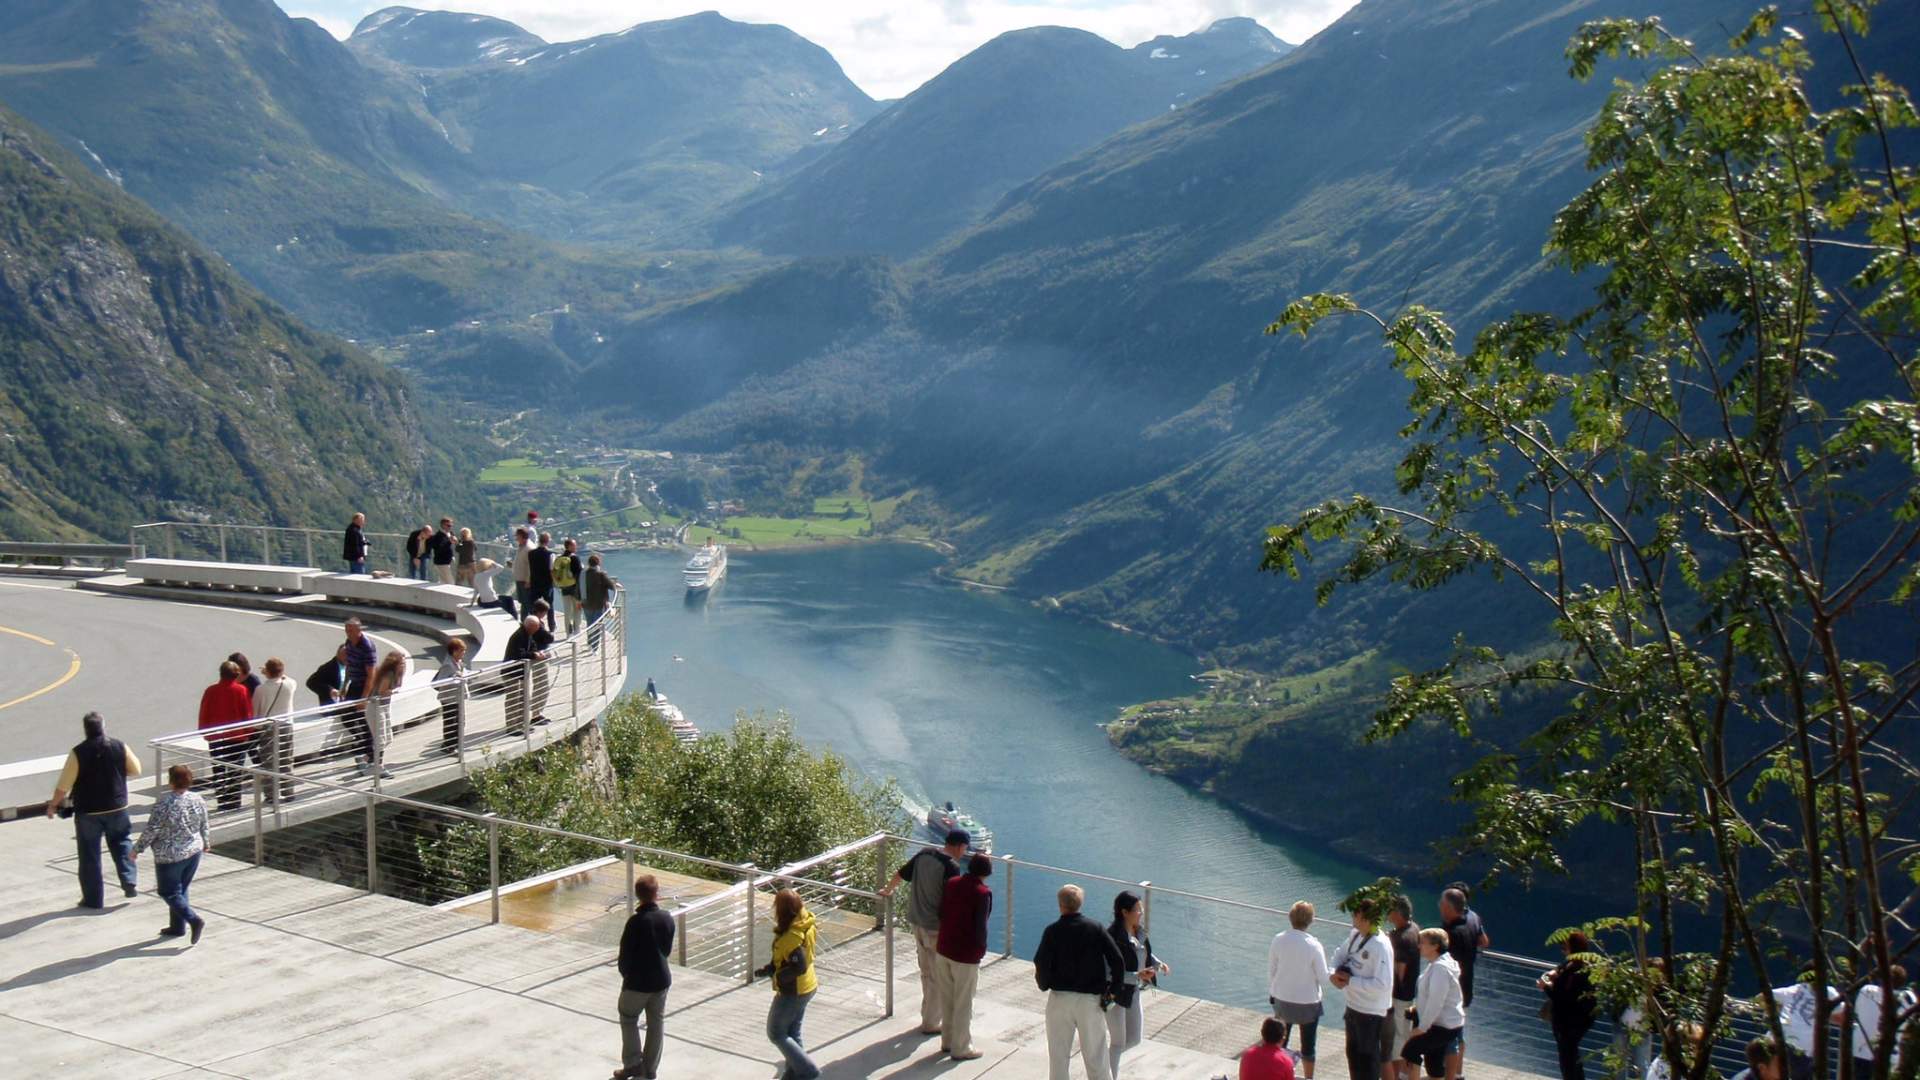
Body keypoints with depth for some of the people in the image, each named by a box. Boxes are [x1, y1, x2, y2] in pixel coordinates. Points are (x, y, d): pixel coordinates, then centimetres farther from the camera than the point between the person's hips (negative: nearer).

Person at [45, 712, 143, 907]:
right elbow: (136, 769, 6)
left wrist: (53, 804, 4)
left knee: (89, 855, 8)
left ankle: (93, 898, 13)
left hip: (87, 811, -2)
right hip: (117, 808, 2)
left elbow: (64, 784, -11)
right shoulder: (119, 747, -7)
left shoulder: (78, 752, -14)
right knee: (121, 843, 23)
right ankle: (129, 881, 10)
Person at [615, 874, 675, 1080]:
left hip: (637, 982, -4)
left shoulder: (636, 921, -20)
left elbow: (625, 953, -14)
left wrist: (625, 974, 4)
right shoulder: (667, 919, -5)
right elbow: (668, 950, 6)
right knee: (656, 1024, 14)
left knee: (628, 1020, 16)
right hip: (661, 980, 4)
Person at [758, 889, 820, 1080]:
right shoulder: (805, 923, -2)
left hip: (792, 991, -9)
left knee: (776, 1034, 8)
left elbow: (799, 967, -32)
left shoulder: (792, 936, -30)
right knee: (793, 1032, 21)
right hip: (807, 986, 9)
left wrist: (776, 974, -19)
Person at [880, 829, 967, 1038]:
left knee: (927, 972, 20)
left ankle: (935, 1013, 33)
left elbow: (900, 874, 15)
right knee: (938, 976, 6)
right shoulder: (951, 867, -19)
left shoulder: (924, 854, 3)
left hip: (917, 921, 8)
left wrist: (887, 890, 33)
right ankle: (930, 1022, 13)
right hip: (937, 927, -8)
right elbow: (952, 902, -21)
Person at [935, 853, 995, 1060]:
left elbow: (941, 913, 6)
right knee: (963, 1004, 6)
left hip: (943, 950, 6)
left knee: (946, 999, 19)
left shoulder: (951, 883, 0)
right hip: (966, 955, -6)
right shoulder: (982, 893, -19)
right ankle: (960, 1048, 15)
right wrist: (981, 948, -2)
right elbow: (980, 926, -18)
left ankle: (947, 1040, 31)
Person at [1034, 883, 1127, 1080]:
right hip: (1090, 1000, 1)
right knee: (1096, 1057, 8)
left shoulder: (1052, 931, -8)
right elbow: (1118, 960, -9)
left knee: (1058, 1058, 12)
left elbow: (1041, 965, -14)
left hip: (1060, 999, -1)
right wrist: (1113, 990, 2)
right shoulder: (1095, 928, -3)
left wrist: (1043, 984, 6)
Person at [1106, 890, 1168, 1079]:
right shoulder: (1113, 937, -26)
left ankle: (1106, 1056, 40)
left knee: (1134, 1039, 17)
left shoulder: (1138, 932, -1)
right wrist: (1137, 976, -34)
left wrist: (1157, 964, 0)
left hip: (1134, 993, 8)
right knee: (1118, 1042, 7)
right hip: (1116, 995, -8)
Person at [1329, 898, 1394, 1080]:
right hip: (1353, 1005, 8)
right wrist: (1335, 973, -7)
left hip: (1371, 1012, -8)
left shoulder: (1380, 946, -26)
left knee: (1368, 1057, 8)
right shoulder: (1355, 935, -1)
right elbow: (1339, 954, 14)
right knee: (1353, 1052, 23)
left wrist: (1350, 981, -23)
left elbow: (1382, 985, -29)